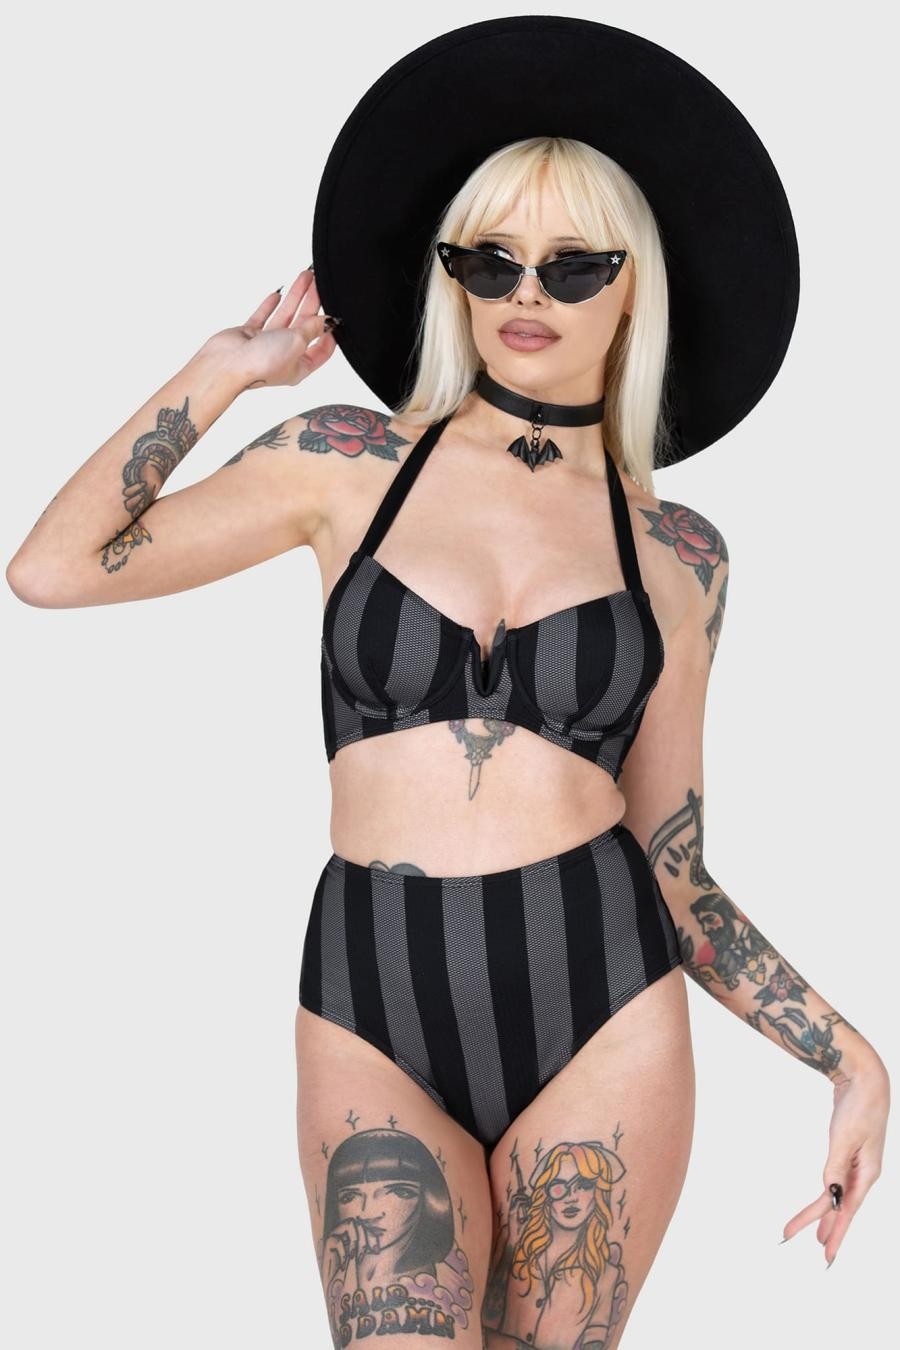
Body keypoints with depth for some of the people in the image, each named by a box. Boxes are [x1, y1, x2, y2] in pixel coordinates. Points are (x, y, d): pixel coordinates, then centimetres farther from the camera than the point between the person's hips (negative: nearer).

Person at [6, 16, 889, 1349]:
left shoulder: (677, 555, 7)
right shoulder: (350, 462, 5)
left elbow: (674, 868, 10)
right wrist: (225, 370, 6)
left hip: (601, 1005, 1)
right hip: (373, 1005, -1)